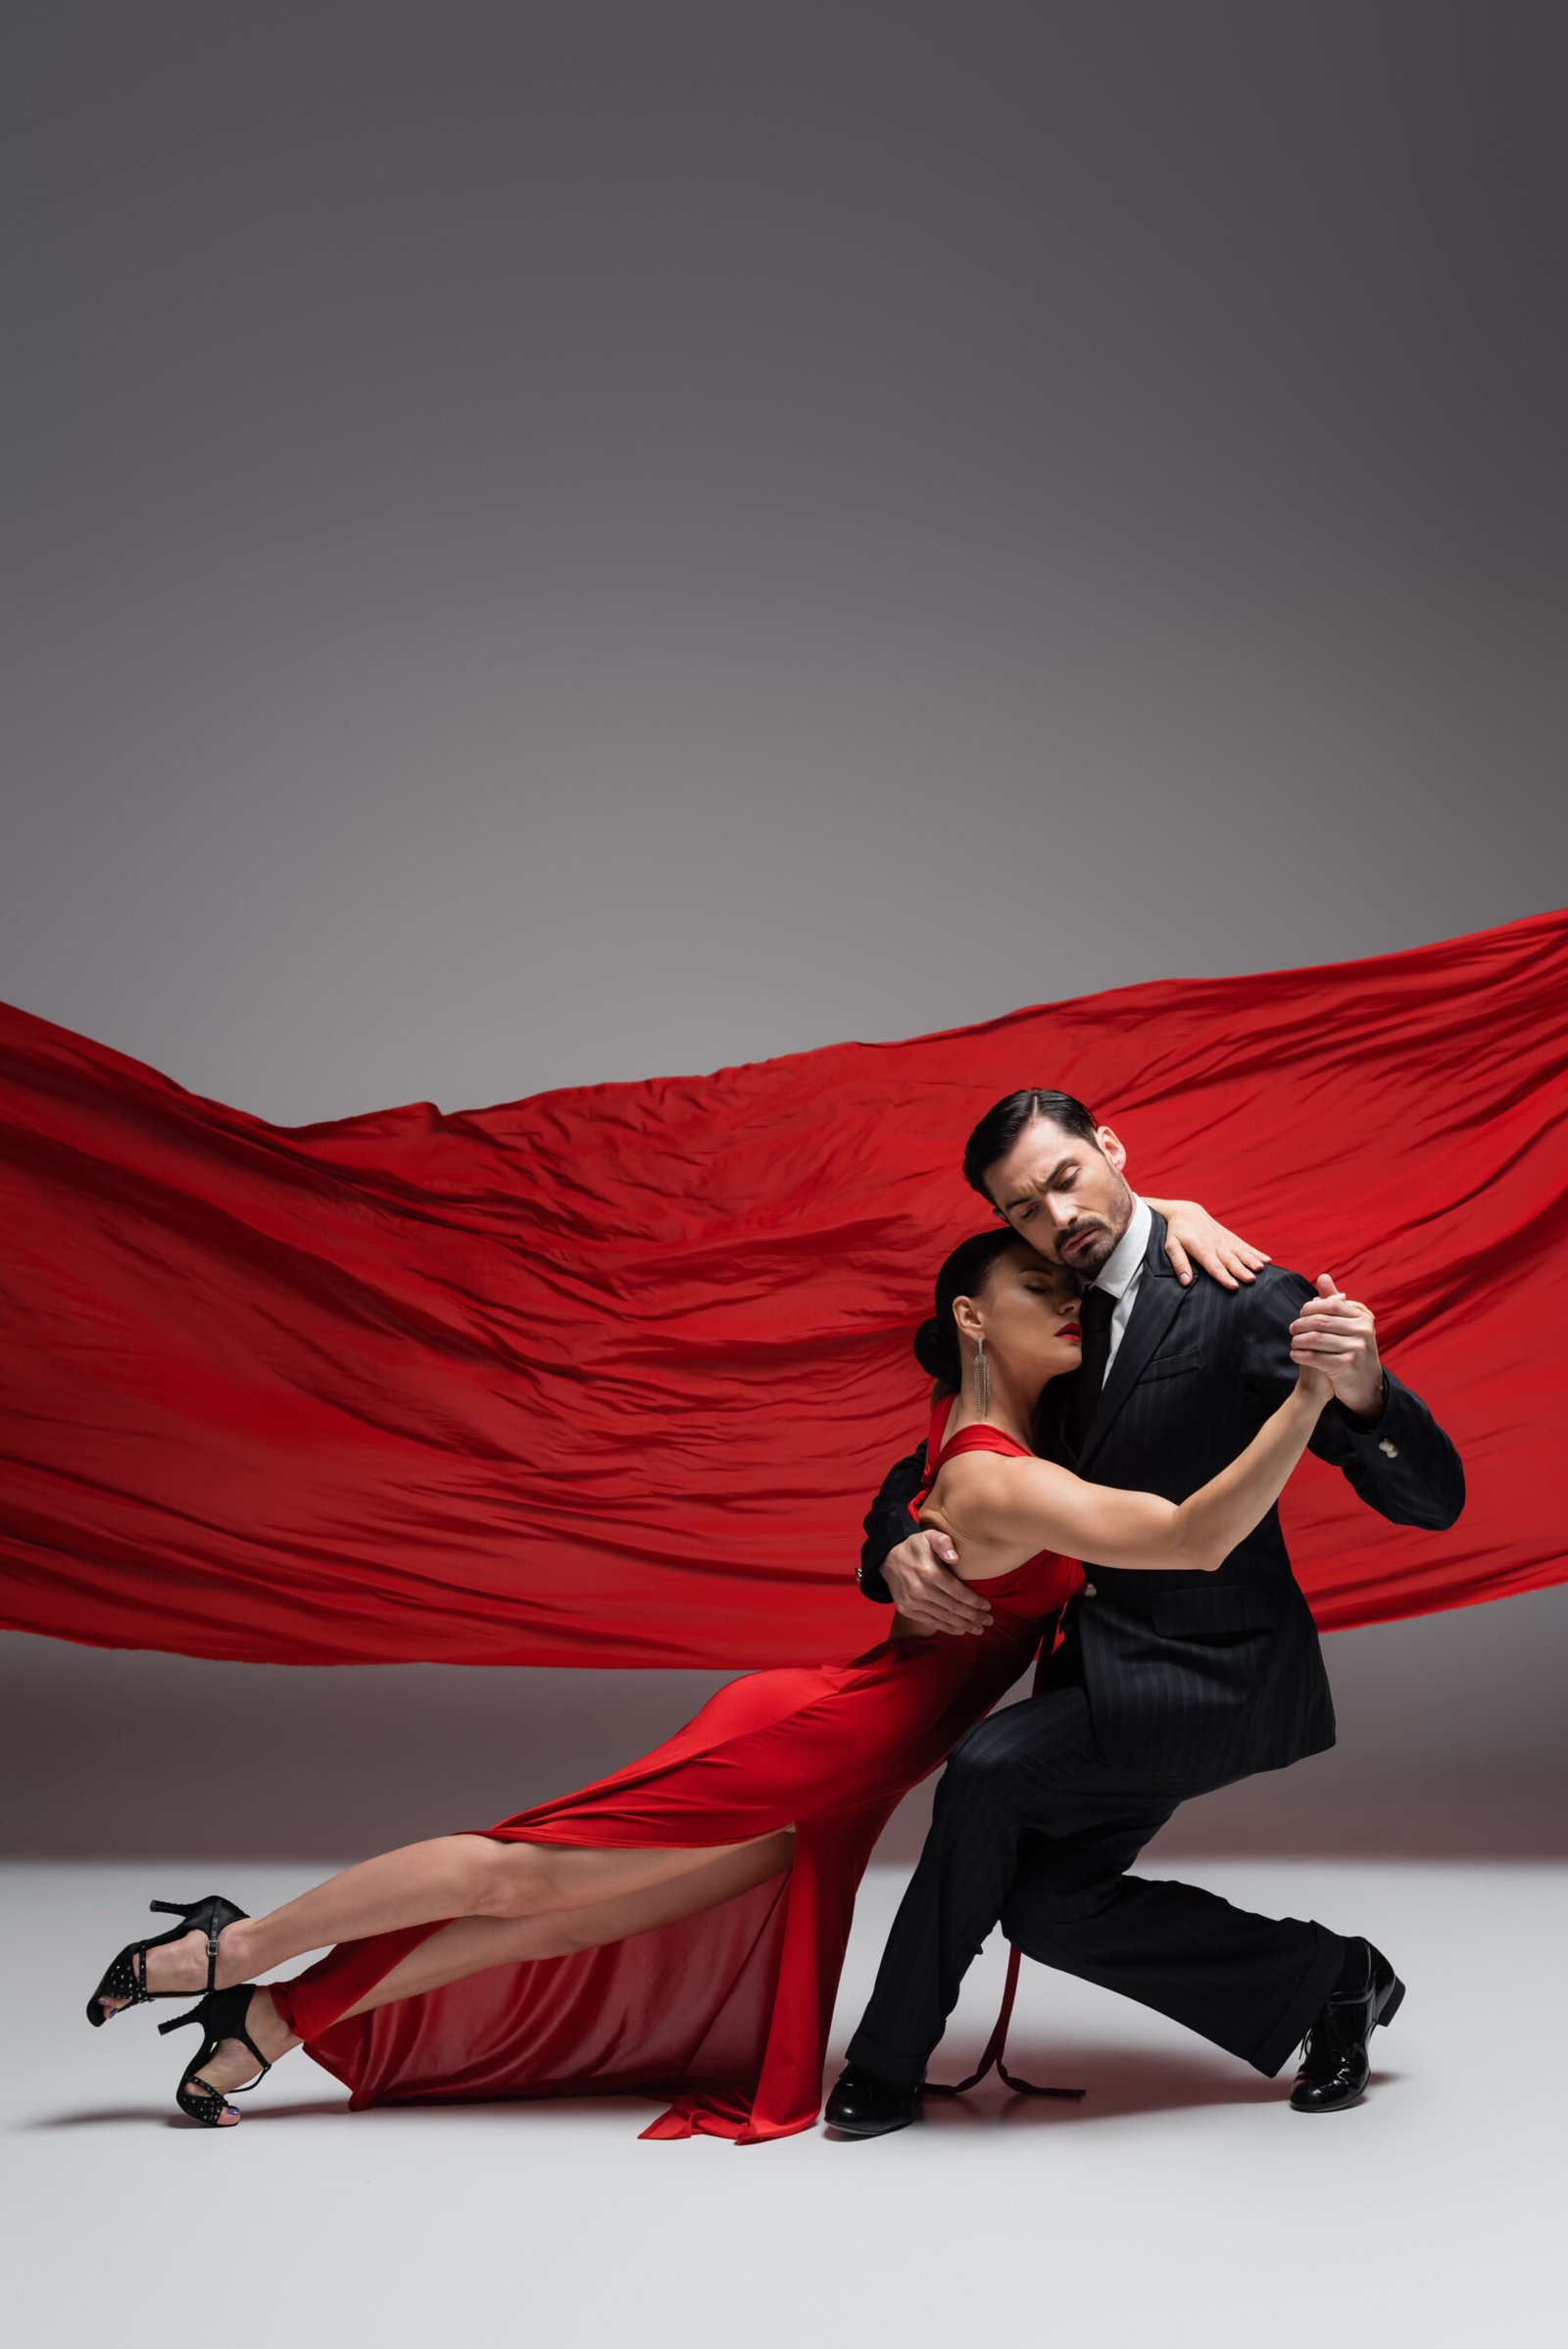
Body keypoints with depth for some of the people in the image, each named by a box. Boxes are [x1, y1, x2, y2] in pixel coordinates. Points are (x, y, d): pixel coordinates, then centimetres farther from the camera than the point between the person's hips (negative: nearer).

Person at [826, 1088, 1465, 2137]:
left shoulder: (1244, 1301, -14)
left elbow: (1431, 1497, -17)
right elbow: (925, 1473, 11)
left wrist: (1361, 1389, -39)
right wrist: (898, 1551, -14)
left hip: (1216, 1670, -8)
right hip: (1111, 1664, 8)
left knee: (987, 1770, -22)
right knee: (1049, 1906, -1)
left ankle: (890, 2066, -3)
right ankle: (1328, 1978, 14)